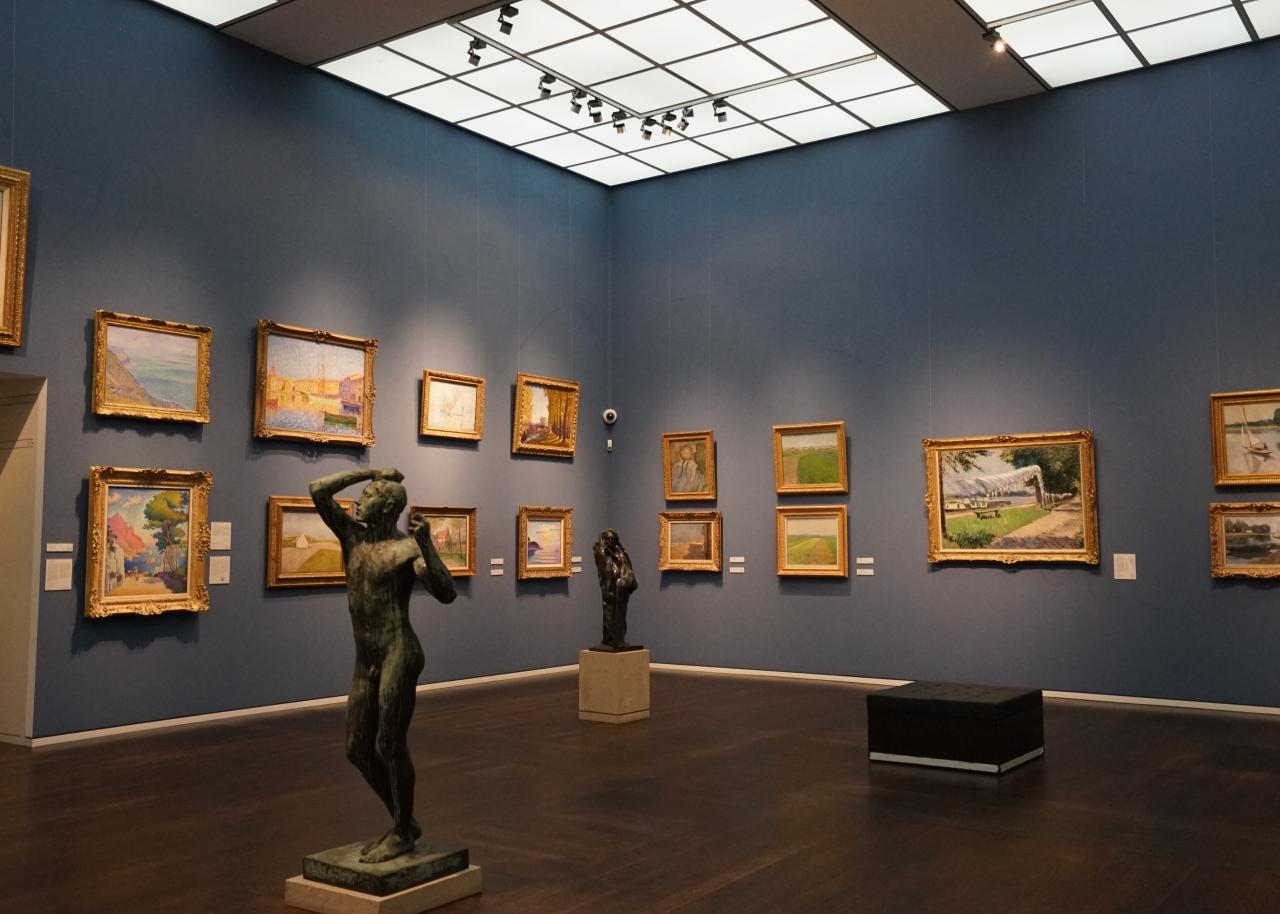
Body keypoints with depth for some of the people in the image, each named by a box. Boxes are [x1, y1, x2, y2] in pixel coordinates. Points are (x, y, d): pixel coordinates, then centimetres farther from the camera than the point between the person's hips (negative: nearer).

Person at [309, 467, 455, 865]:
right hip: (365, 661, 8)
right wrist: (369, 472, 7)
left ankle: (402, 834, 16)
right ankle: (403, 822, 27)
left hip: (398, 654, -8)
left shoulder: (407, 547, -9)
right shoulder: (352, 535, 10)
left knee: (389, 747, -2)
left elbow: (446, 594, -18)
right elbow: (318, 490, 7)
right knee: (357, 749, 11)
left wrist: (427, 546, -28)